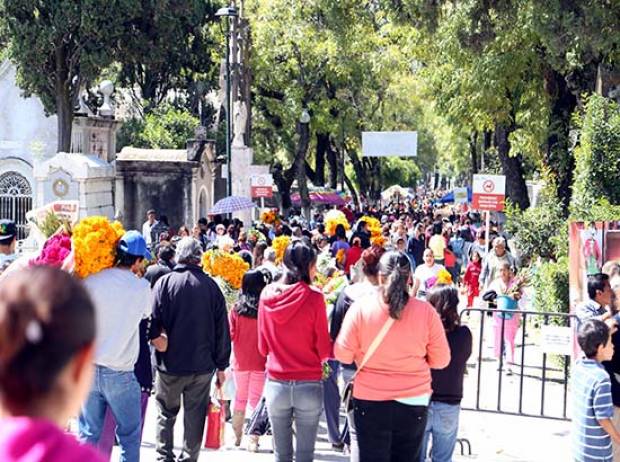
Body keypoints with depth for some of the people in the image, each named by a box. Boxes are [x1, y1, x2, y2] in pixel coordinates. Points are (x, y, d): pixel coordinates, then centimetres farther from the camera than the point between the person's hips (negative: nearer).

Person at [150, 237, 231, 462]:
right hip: (202, 365, 1)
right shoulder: (211, 286, -2)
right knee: (195, 416, 9)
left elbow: (154, 324, -8)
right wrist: (221, 365, 9)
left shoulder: (164, 282, -7)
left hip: (170, 363, -1)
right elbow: (222, 330, 2)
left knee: (166, 413, 14)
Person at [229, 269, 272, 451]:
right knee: (256, 400, 4)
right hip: (260, 361, -2)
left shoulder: (236, 309, -7)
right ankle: (253, 440, -1)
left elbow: (230, 335, -3)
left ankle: (237, 436, 27)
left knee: (240, 398, 18)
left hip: (241, 361, 2)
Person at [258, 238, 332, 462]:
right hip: (309, 385, -3)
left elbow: (263, 346, 7)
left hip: (276, 383, 3)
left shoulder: (267, 295, -3)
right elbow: (323, 347, -7)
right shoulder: (314, 297, -13)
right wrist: (325, 359, 13)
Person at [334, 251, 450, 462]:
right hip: (413, 404, 1)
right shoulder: (425, 311, -8)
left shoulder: (361, 307, -10)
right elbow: (440, 360, 0)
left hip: (369, 403, -1)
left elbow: (342, 354, -4)